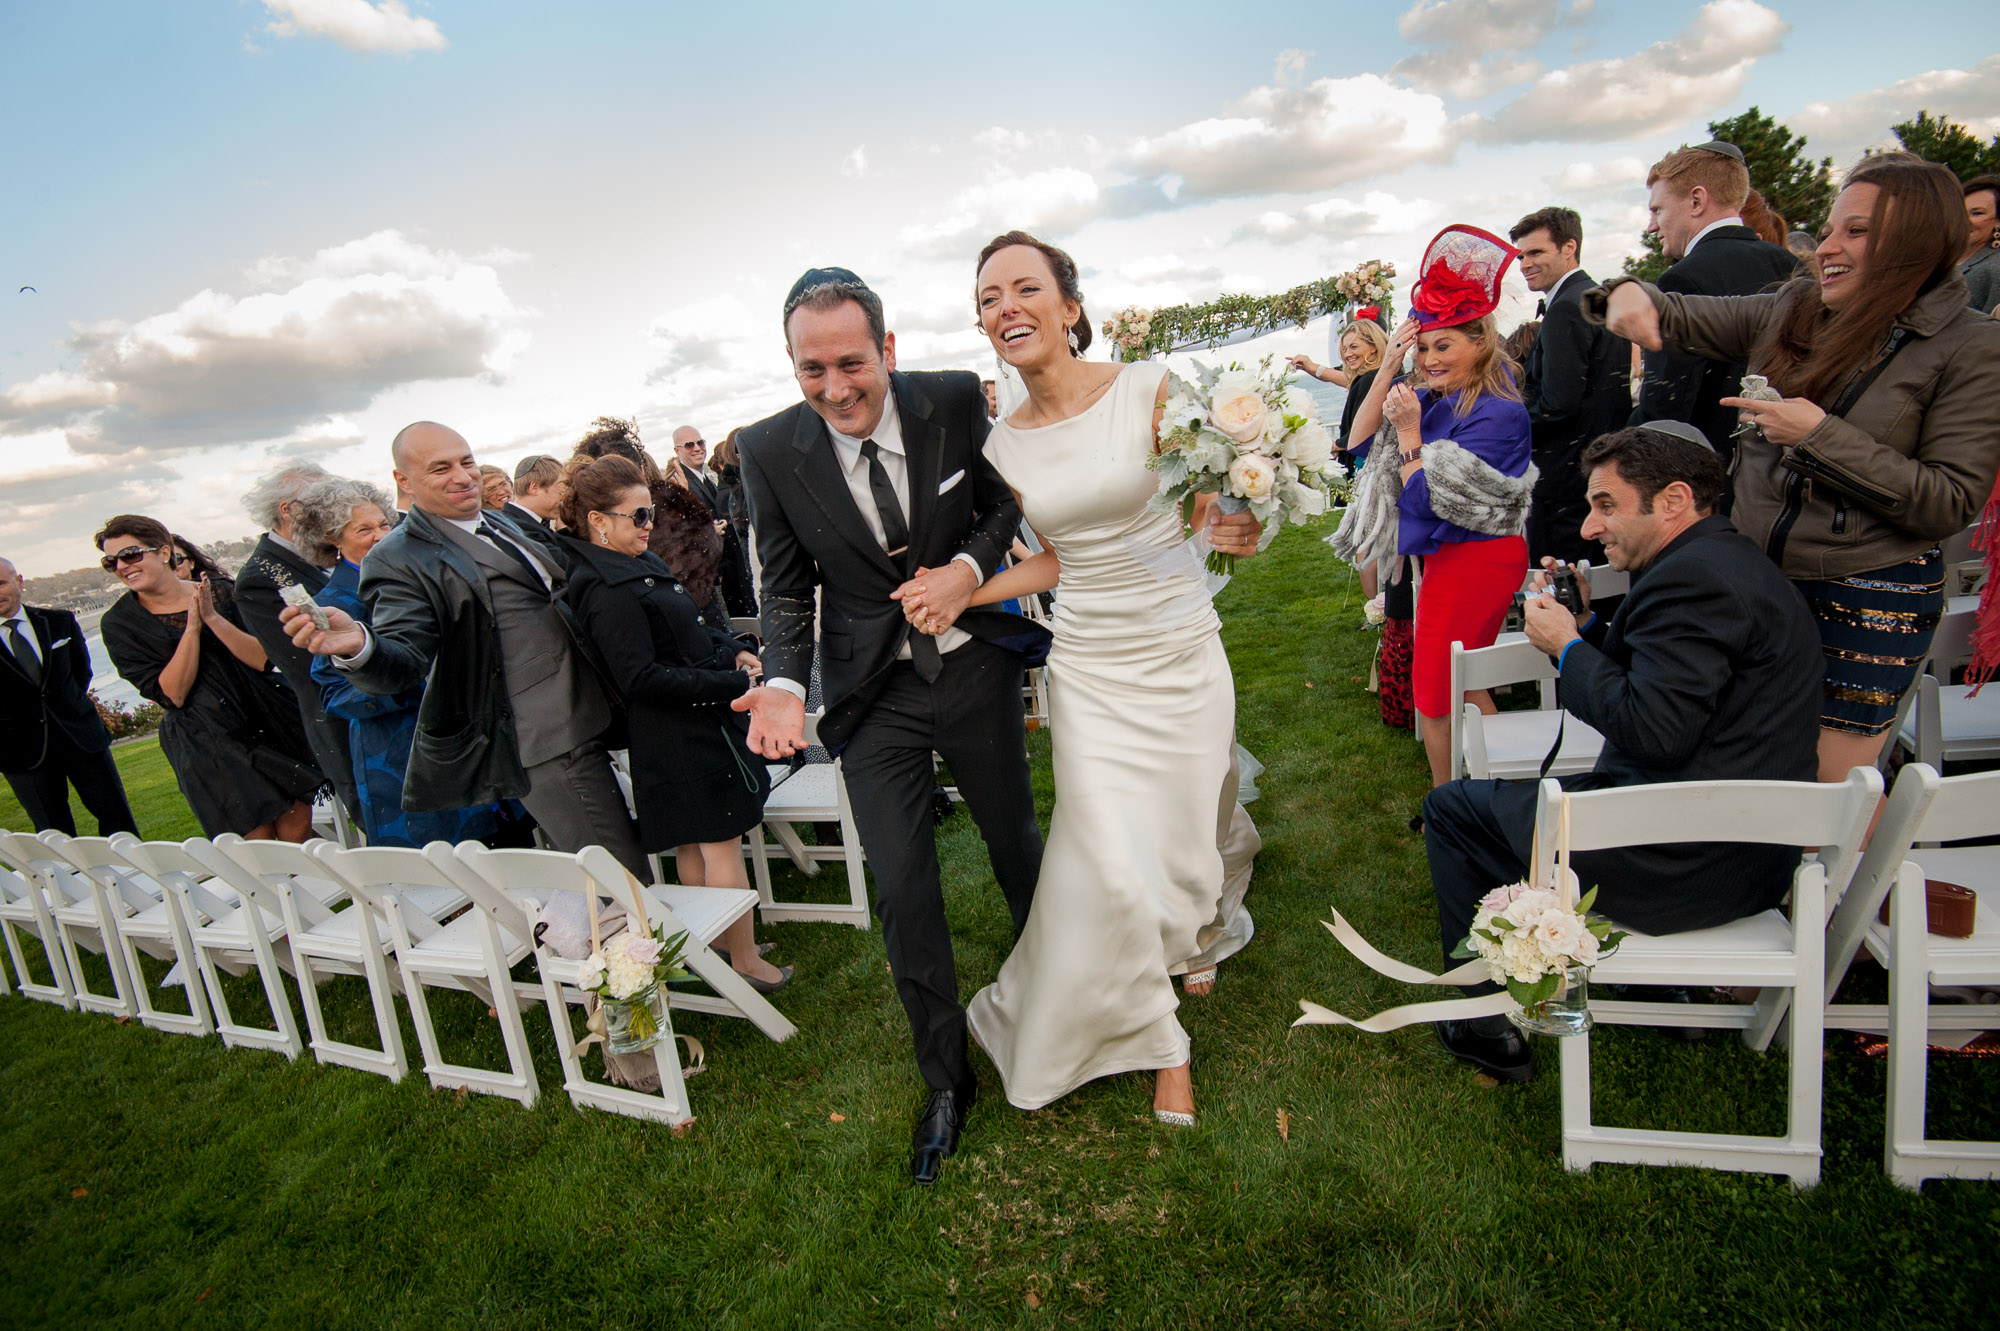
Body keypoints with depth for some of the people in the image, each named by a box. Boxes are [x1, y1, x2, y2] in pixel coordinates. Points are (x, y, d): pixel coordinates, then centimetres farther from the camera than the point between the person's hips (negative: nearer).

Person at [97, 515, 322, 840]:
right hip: (206, 747, -2)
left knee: (297, 830, 2)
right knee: (257, 843, -4)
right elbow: (171, 695, -11)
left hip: (268, 723, 2)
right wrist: (193, 626, -16)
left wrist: (213, 618, -17)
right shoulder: (118, 623, -1)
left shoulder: (219, 592, 2)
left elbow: (264, 660, -6)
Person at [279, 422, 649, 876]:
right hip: (543, 746, -9)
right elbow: (404, 662, -22)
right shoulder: (402, 558, -11)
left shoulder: (499, 524, 15)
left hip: (577, 724, 9)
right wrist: (358, 646, -41)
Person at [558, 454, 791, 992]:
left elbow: (693, 624, 22)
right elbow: (643, 679, -25)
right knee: (722, 844, -1)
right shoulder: (608, 590, -21)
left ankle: (713, 941, 34)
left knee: (693, 843, 19)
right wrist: (732, 684, -22)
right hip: (683, 736, -10)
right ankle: (744, 962, 12)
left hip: (698, 724, 10)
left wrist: (733, 650, 4)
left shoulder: (640, 563, 10)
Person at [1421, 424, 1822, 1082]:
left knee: (1450, 808, 2)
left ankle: (1488, 1028, 10)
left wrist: (1567, 646, -14)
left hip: (1687, 866, -11)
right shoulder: (1733, 560, 12)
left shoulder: (1692, 577, -21)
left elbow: (1654, 731, -27)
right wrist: (1586, 627, 5)